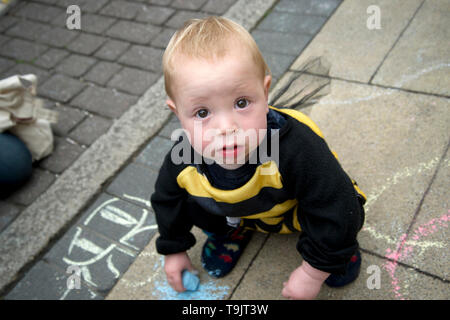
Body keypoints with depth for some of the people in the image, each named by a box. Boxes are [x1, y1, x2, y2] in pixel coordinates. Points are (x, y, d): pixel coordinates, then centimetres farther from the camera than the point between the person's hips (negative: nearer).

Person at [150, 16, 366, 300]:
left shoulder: (297, 148, -45)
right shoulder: (182, 160, -30)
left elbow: (335, 211, -32)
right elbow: (166, 200, -5)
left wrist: (313, 273, -22)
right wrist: (174, 250, 8)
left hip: (299, 207, -4)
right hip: (240, 210, 4)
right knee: (189, 205, -12)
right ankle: (235, 228, 18)